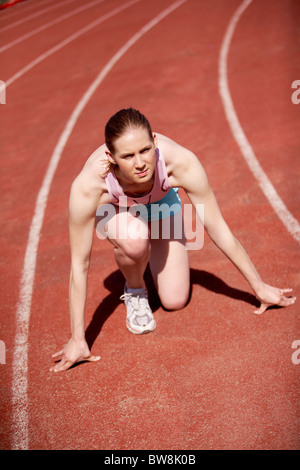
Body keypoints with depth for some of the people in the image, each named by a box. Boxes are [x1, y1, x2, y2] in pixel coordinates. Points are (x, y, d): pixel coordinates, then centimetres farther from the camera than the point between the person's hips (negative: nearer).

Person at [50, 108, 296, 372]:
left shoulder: (181, 162, -39)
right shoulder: (88, 186, -41)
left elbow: (218, 229, -27)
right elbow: (80, 265, -31)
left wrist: (259, 287, -16)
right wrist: (78, 340, -24)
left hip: (161, 202, 2)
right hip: (112, 210, -1)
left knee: (175, 302, -1)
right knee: (134, 240, -39)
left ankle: (151, 257, 31)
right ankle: (134, 290, -4)